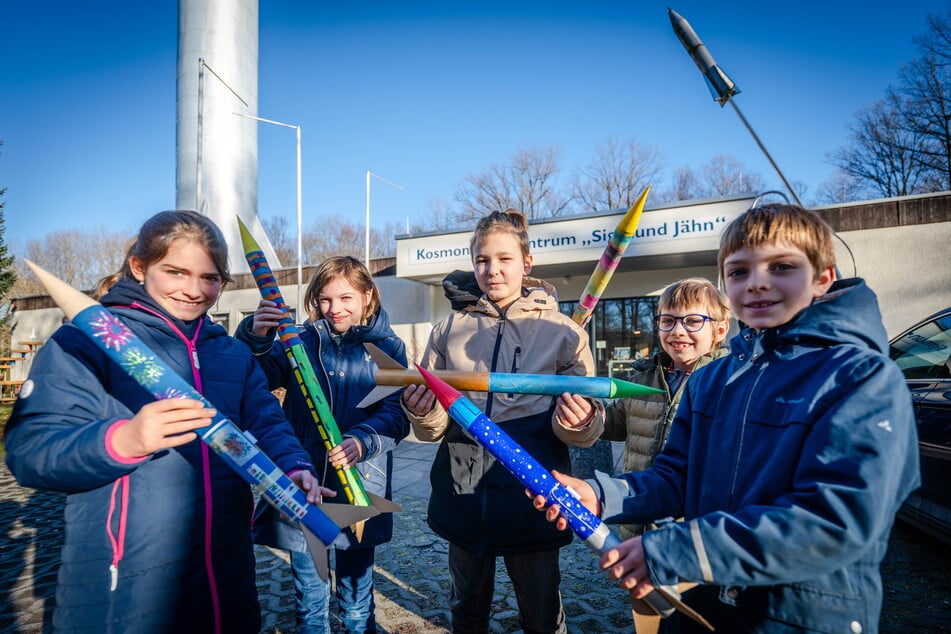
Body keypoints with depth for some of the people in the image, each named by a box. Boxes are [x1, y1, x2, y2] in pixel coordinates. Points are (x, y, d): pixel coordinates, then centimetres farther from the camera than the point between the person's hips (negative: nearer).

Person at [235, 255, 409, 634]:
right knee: (308, 594, 17)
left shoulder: (387, 347, 0)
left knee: (357, 590, 19)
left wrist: (363, 440, -25)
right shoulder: (301, 340, 2)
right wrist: (255, 338, -30)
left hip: (360, 484, 0)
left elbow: (396, 414, -6)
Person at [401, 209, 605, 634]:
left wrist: (577, 422, -25)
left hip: (533, 500, -2)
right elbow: (432, 429, 4)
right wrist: (421, 411, -18)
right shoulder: (450, 329, 3)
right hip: (462, 498, 3)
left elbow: (588, 432, -3)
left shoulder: (561, 330, -4)